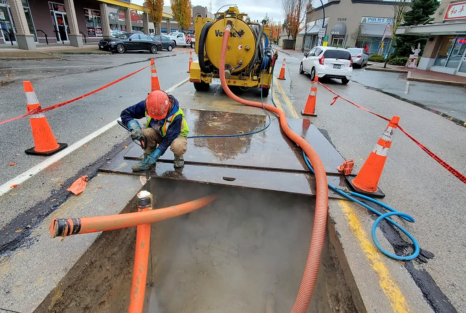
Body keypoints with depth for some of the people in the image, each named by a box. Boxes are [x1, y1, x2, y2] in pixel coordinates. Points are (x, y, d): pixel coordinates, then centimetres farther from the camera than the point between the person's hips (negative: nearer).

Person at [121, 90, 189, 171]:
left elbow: (168, 140, -33)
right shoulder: (146, 105, -25)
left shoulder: (176, 115, -35)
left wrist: (152, 158, -34)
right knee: (145, 133, -32)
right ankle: (148, 154, -4)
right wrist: (134, 128, -36)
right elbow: (125, 113, -15)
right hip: (158, 134, 3)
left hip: (176, 134, -3)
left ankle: (178, 157, -2)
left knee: (178, 147, -39)